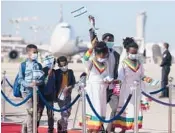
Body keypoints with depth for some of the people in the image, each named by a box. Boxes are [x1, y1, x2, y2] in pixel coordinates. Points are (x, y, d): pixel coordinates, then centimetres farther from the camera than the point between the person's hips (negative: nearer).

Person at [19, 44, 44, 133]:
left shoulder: (39, 65, 9)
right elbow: (20, 79, -5)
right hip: (27, 91, -5)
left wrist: (38, 83, -16)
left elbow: (42, 79, 6)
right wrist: (29, 84, -21)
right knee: (31, 111, -9)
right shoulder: (24, 65, -3)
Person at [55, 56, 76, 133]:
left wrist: (70, 87, -11)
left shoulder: (70, 72, 5)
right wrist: (55, 95, -11)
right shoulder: (57, 72, -5)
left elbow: (73, 82, 6)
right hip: (60, 95, -4)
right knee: (64, 113, -8)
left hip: (68, 95, 4)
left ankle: (60, 123, 36)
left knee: (68, 112, 11)